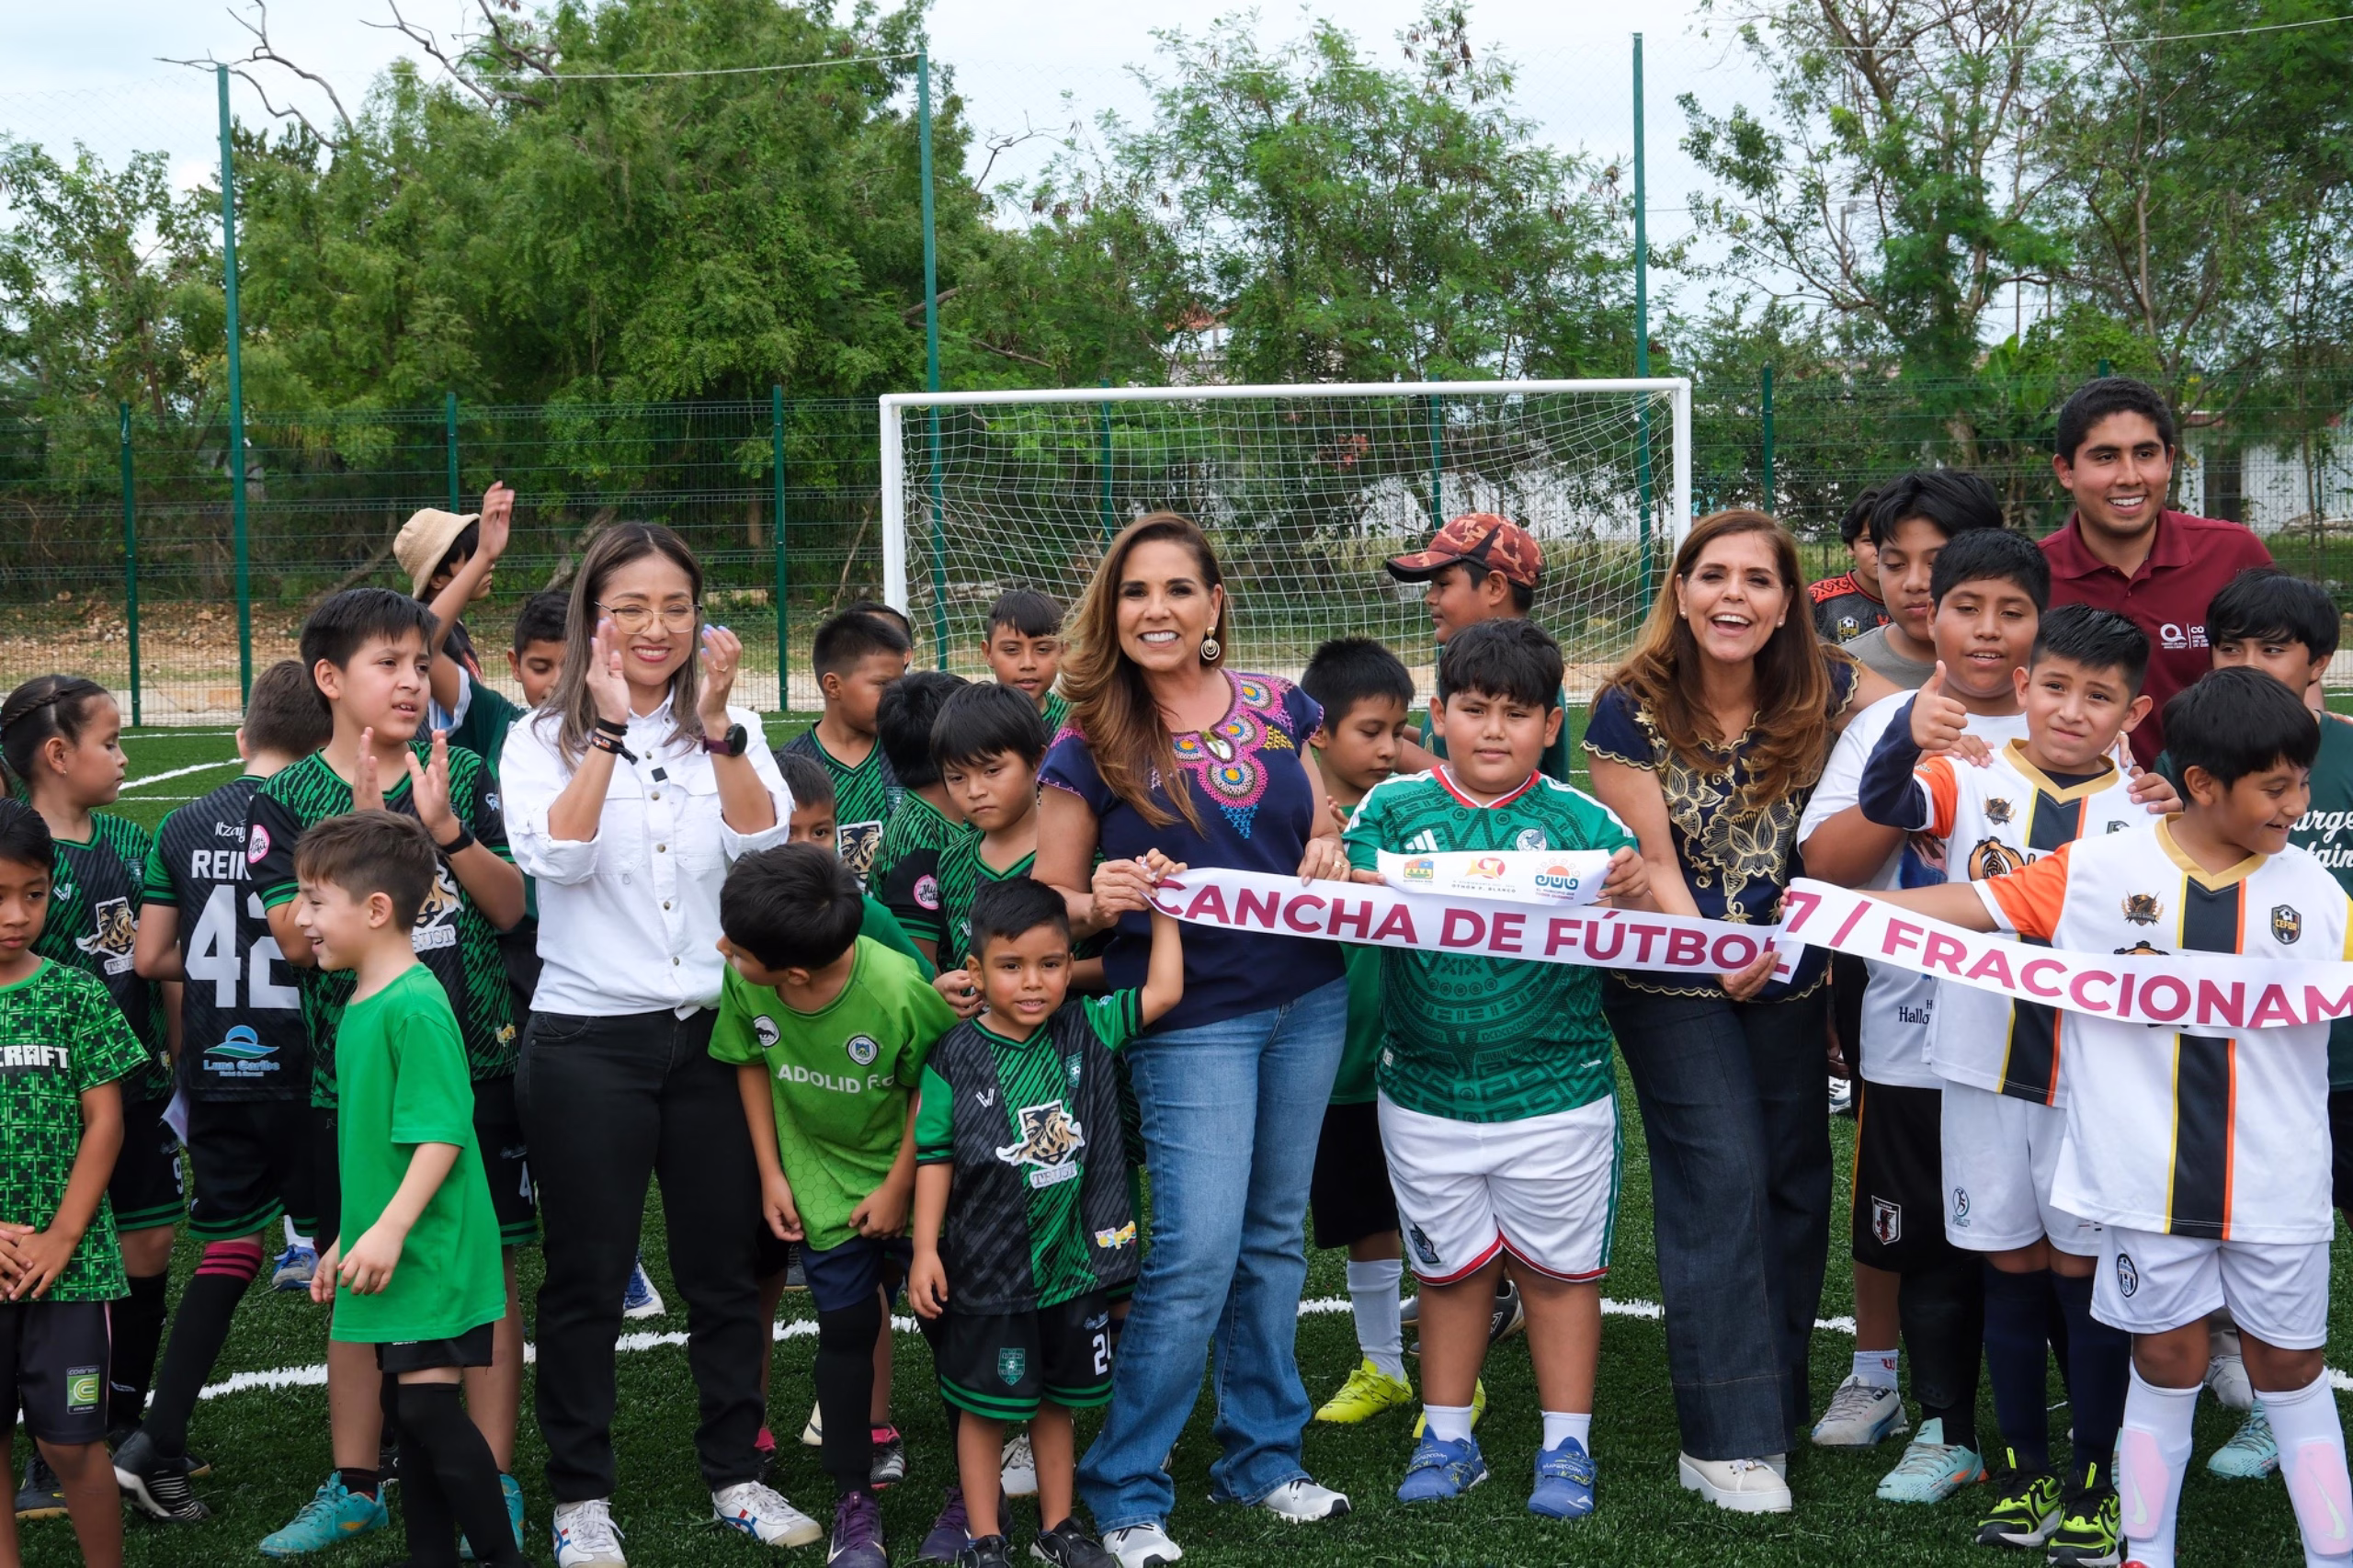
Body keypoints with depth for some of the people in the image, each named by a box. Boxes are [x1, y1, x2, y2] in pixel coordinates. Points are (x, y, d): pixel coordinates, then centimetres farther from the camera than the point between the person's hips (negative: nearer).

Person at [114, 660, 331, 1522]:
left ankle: (158, 1444, 3)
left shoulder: (184, 826, 2)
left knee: (229, 1246, 11)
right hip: (302, 1067, -4)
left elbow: (150, 958, 4)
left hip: (215, 1071, 4)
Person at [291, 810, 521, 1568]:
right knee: (406, 1408, 13)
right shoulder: (358, 1008, 12)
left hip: (431, 1251, -9)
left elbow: (440, 1135, -22)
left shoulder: (415, 1007, -17)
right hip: (387, 1254, 9)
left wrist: (389, 1230, -26)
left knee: (429, 1405, -9)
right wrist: (345, 1240, 22)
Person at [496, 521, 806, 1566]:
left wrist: (715, 725, -18)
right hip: (588, 1039, -2)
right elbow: (556, 856, -18)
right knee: (587, 1280, 5)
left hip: (714, 1031, 3)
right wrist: (608, 730, -19)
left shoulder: (729, 734, 7)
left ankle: (735, 1473, 24)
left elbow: (765, 843, -10)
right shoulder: (543, 739, -1)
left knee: (723, 1268, 10)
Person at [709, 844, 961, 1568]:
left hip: (914, 1181, -3)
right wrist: (772, 1174, -2)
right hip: (824, 1187, 3)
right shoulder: (743, 982, -20)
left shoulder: (900, 992, -33)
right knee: (846, 1329, 4)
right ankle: (854, 1503, 15)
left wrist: (898, 1189, -12)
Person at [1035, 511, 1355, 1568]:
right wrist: (1102, 902, -23)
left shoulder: (1280, 711, 5)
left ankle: (1262, 1457, 29)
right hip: (1189, 1016, -4)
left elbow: (1324, 836, 15)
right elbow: (1046, 905, -2)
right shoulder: (1092, 747, -5)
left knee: (1274, 1239, 14)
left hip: (1307, 1002, 4)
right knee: (1197, 1255, -9)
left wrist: (1332, 861, -8)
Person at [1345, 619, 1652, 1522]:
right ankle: (1447, 1439, 29)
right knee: (1451, 1268, 15)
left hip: (1558, 1096, -1)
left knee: (1559, 1269, 10)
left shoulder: (1582, 821, -3)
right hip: (1426, 1092, 1)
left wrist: (1636, 897, -28)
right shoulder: (1393, 811, 0)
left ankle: (1567, 1447, 23)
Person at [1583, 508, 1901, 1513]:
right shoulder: (1630, 711, -14)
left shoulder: (1824, 691, -6)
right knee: (1721, 1178, -10)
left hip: (1787, 972, 4)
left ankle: (1777, 1400, 26)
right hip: (1672, 979, -4)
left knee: (1797, 1178, 9)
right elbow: (1651, 863, -14)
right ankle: (1725, 1440, -5)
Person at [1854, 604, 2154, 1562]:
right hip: (1983, 1067, 0)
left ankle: (2094, 1477, 18)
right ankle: (2024, 1467, 24)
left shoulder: (2140, 815, 0)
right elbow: (1884, 803, -22)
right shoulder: (1974, 781, -3)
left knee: (2082, 1267, 6)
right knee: (2010, 1266, 11)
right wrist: (1910, 732, -41)